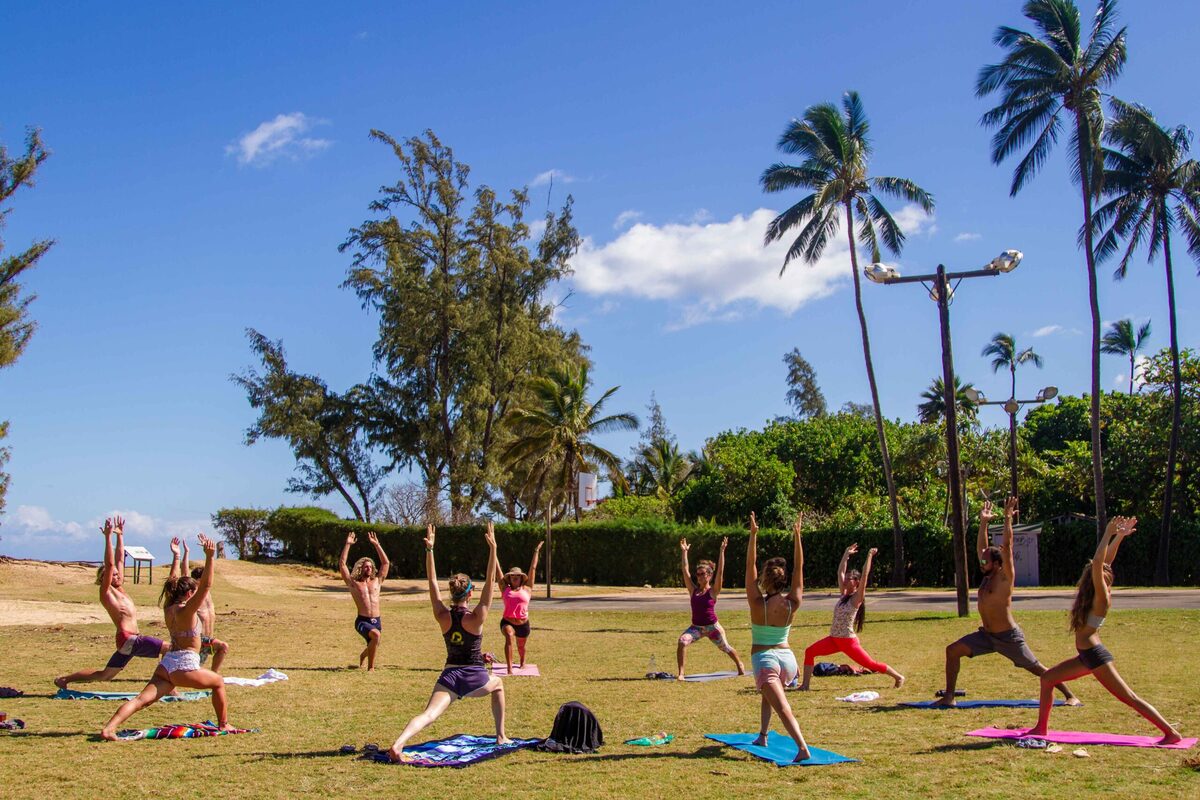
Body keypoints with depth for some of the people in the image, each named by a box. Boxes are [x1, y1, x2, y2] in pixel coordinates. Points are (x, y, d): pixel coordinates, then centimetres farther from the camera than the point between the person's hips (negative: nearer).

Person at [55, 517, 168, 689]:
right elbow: (109, 564, -13)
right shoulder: (106, 592, -4)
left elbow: (119, 559, 23)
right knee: (169, 648, -18)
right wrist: (108, 536, -15)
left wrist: (120, 535, 25)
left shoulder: (119, 589, 18)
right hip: (127, 638, -9)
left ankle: (64, 679, 20)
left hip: (129, 641, 9)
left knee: (104, 675, 16)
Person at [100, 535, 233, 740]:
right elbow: (206, 585, -23)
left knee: (143, 699, -5)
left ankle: (109, 728, -21)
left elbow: (174, 583, 25)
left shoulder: (168, 609, 10)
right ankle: (223, 725, 21)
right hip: (184, 665, -7)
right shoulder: (186, 611, -12)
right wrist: (209, 557, -27)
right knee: (218, 682, 16)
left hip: (166, 663, 7)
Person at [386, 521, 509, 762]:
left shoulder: (442, 616, -1)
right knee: (498, 684, 31)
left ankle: (398, 745, -40)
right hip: (475, 677, -1)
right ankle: (501, 736, 29)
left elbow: (432, 581, 2)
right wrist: (493, 549, -13)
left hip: (449, 676, 1)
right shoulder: (477, 617, -10)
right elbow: (490, 581, -11)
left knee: (428, 715, -12)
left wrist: (429, 549, 0)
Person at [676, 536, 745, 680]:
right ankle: (680, 672, -22)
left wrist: (722, 551, -21)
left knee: (725, 648, 16)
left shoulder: (713, 591, -6)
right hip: (696, 627, 2)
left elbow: (720, 571, -16)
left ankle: (740, 665, 47)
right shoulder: (693, 590, 3)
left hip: (712, 626, -2)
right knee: (682, 641, -25)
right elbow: (685, 571, -2)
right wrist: (684, 552, -5)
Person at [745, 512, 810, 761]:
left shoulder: (757, 603, -12)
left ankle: (802, 748, -31)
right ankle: (762, 735, 36)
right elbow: (799, 567, 0)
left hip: (764, 658, -5)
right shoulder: (792, 604, -4)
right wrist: (797, 535, 0)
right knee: (768, 694, 33)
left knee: (783, 707, -15)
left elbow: (750, 566, -12)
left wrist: (753, 535, -13)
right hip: (787, 657, 5)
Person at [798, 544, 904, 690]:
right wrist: (846, 554, 15)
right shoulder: (844, 594, 10)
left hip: (849, 641, -7)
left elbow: (864, 576, -18)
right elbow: (840, 572, 13)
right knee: (809, 651, -9)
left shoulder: (857, 598, -8)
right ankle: (805, 684, -8)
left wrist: (869, 557, -18)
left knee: (871, 664, 1)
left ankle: (898, 677, 23)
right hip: (834, 639, 7)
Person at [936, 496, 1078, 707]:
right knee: (953, 650, -6)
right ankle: (948, 696, -3)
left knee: (1036, 668, 3)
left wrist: (1007, 519, -22)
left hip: (1008, 637, -7)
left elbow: (1006, 546, -22)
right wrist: (983, 522, 13)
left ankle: (1070, 696, 20)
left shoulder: (1005, 577, -13)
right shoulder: (987, 577, 7)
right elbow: (981, 547, 13)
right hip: (986, 635, 7)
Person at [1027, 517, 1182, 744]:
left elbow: (1099, 563, -25)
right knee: (1047, 678, 13)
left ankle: (1171, 733, 4)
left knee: (1129, 698, -3)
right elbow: (1104, 562, 16)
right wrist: (1118, 537, 16)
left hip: (1096, 655, -9)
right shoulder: (1096, 596, 9)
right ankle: (1041, 728, 18)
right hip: (1087, 656, 9)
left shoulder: (1101, 598, -13)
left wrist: (1110, 534, -24)